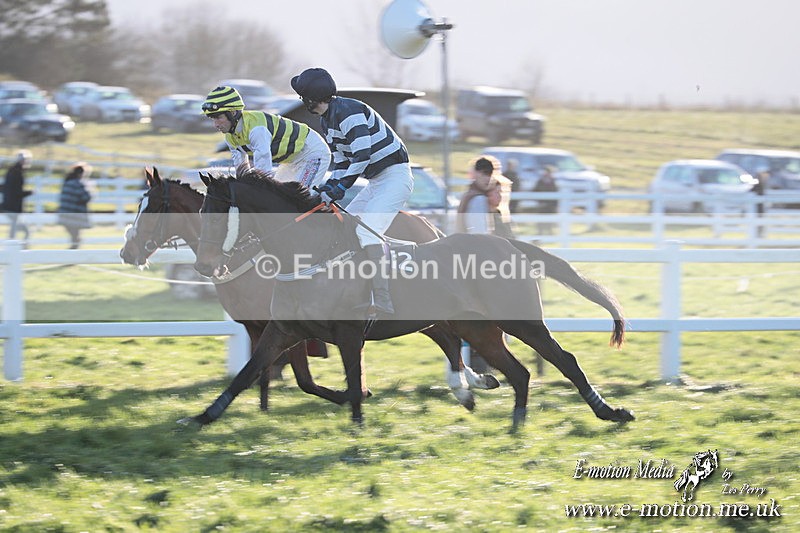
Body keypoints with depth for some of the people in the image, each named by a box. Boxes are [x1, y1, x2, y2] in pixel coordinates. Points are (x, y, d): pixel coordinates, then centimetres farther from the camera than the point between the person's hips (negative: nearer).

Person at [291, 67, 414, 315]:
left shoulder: (348, 112, -19)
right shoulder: (328, 120, 13)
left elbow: (363, 155, -28)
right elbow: (342, 161, 15)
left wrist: (339, 186, -28)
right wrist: (328, 188, -1)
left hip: (395, 176, -11)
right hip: (376, 181, 11)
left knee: (366, 233, -24)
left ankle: (384, 302, -26)